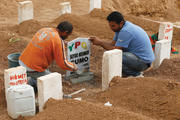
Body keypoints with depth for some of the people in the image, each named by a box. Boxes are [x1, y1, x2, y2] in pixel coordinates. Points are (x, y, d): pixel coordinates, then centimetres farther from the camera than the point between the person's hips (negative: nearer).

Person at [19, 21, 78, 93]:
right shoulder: (59, 41, -14)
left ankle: (29, 84, 12)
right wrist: (73, 67, 9)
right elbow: (62, 63, -9)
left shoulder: (43, 30, 8)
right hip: (33, 69, -8)